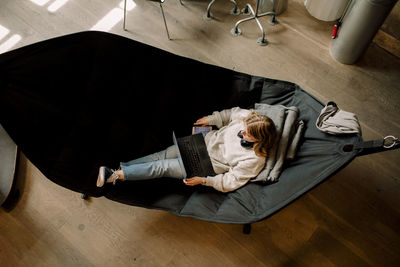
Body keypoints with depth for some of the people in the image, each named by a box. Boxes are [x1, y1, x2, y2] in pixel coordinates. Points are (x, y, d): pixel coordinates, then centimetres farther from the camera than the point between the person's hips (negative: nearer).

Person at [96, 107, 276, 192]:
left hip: (208, 165, -5)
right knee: (163, 155, -3)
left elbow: (231, 182, -21)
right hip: (207, 141, 5)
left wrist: (203, 180, -23)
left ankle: (116, 175, -6)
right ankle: (120, 167, 6)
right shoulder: (247, 116, -16)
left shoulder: (255, 159, -27)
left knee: (162, 167, -11)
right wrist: (211, 119, 1)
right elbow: (231, 113, 7)